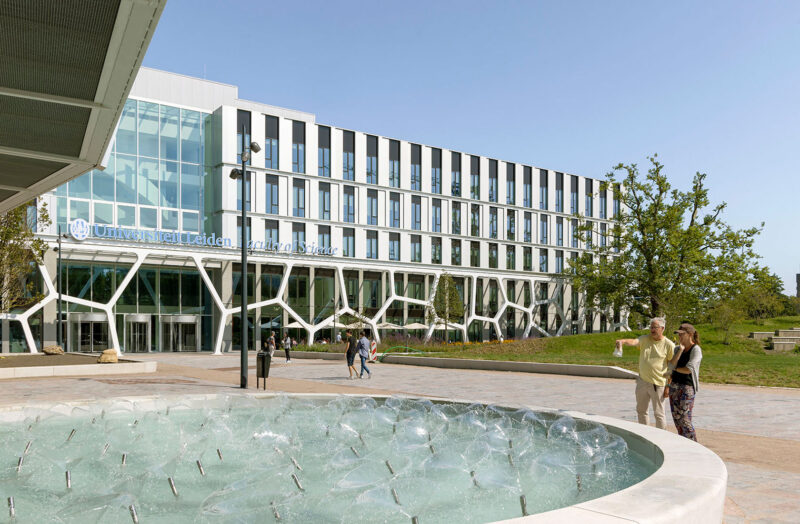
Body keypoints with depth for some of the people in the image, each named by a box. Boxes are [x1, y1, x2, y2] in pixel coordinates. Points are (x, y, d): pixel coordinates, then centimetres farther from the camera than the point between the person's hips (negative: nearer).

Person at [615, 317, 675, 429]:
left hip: (657, 384, -5)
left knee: (658, 414, 2)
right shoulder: (645, 339, 2)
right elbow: (634, 341, -19)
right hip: (642, 381, 5)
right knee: (641, 411, 16)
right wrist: (623, 341, -42)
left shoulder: (669, 345, -7)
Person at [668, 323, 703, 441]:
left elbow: (688, 369, -16)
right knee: (676, 418, 7)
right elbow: (671, 366, -4)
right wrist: (680, 350, -8)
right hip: (674, 386, 7)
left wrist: (676, 369, 1)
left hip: (687, 387, -7)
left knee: (684, 419, -9)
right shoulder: (678, 349, 12)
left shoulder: (696, 349, -7)